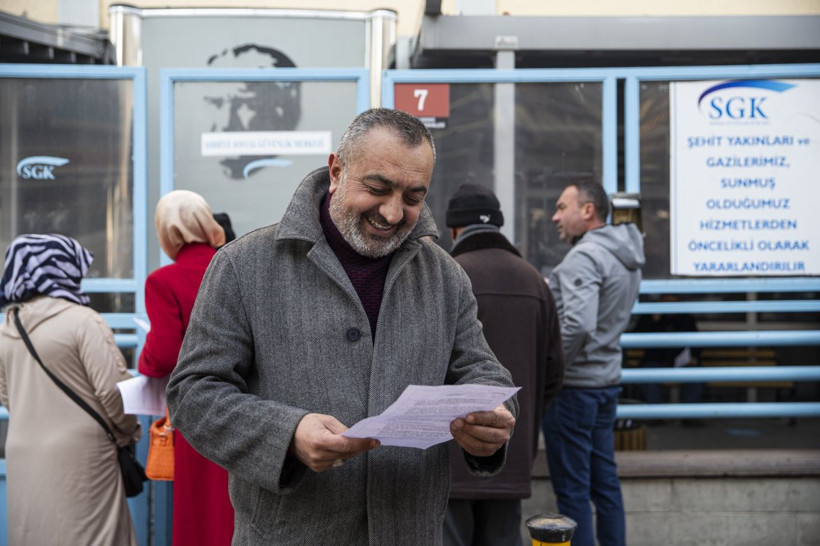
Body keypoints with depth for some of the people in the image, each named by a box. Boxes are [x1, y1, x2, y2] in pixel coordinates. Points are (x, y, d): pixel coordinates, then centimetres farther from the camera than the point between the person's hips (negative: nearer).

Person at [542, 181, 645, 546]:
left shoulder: (584, 257, -18)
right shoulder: (626, 258, 11)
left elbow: (578, 324, -30)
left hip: (574, 385, -9)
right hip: (608, 380, 9)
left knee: (571, 488, 0)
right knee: (604, 481, 16)